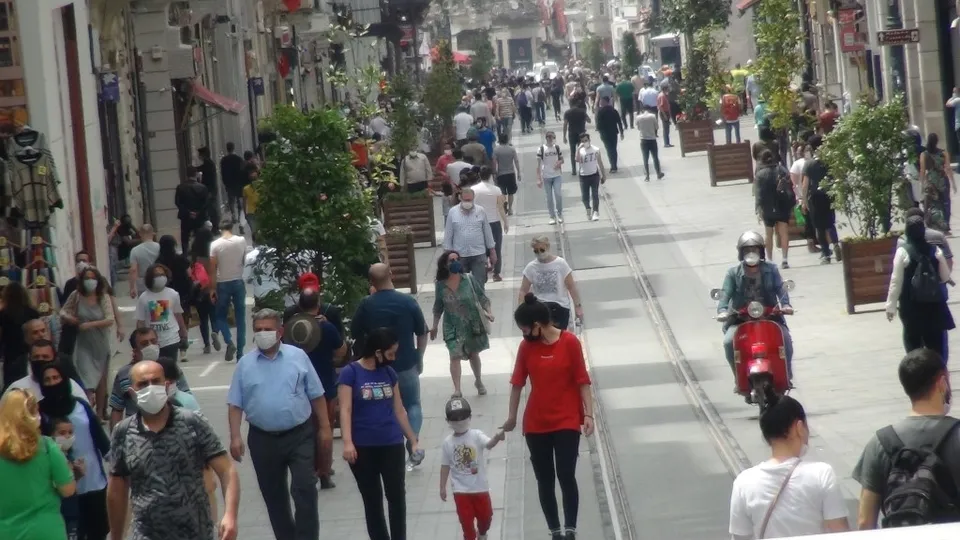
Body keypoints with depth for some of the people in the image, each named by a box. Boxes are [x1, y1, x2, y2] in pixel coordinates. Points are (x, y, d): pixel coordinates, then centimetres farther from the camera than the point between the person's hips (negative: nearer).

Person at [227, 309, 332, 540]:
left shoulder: (298, 356, 0)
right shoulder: (245, 363, 3)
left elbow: (316, 396, 3)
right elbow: (235, 405, 3)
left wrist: (325, 428, -1)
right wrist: (235, 437, -6)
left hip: (300, 435, -2)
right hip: (263, 439, 2)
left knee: (304, 490, -9)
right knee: (273, 496, 11)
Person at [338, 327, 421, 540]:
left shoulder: (389, 372, 7)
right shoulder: (350, 373, -8)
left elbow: (399, 410, 13)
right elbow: (345, 410, -13)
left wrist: (413, 440, 13)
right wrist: (347, 442, -24)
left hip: (392, 445, 4)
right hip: (363, 448, -4)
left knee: (397, 496, 5)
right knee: (372, 501, 7)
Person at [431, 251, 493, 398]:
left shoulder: (469, 279, -10)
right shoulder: (441, 285, -7)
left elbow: (482, 297, -4)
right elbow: (438, 307, 5)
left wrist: (487, 312, -19)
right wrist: (434, 326, 8)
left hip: (473, 324, 1)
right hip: (453, 327, -1)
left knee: (473, 354, 17)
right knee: (455, 356, -14)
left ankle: (478, 381, 41)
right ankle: (457, 389, -18)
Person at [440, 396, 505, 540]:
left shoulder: (476, 435, -10)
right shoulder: (448, 442, -4)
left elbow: (489, 444, -31)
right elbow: (445, 466, 3)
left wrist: (496, 438, -54)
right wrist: (442, 487, 4)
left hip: (480, 487, 0)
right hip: (461, 490, 0)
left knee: (485, 516, 16)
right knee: (466, 519, 2)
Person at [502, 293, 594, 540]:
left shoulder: (570, 342, -10)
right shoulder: (526, 346, -1)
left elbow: (582, 381, -6)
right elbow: (518, 383, 9)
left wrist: (588, 414, -12)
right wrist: (512, 417, 16)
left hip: (567, 422, -3)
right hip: (536, 424, 3)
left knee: (566, 476, -10)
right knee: (545, 480, 6)